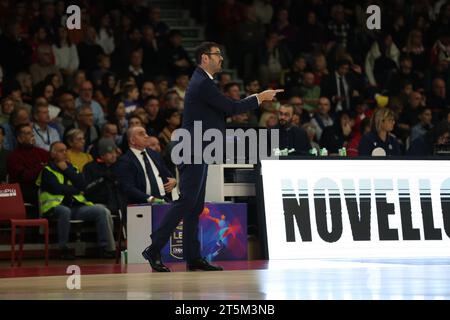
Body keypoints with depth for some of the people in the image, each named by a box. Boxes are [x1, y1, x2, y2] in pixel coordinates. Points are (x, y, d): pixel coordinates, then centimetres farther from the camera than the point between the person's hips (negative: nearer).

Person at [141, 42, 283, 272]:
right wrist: (259, 98, -6)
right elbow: (231, 108, -15)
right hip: (193, 152, -11)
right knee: (186, 202, -12)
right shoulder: (203, 84, -15)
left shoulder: (202, 81, 18)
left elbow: (225, 108, 21)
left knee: (195, 206, 9)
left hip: (197, 154, 11)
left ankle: (193, 257, 11)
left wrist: (256, 98, 16)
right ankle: (154, 249, -11)